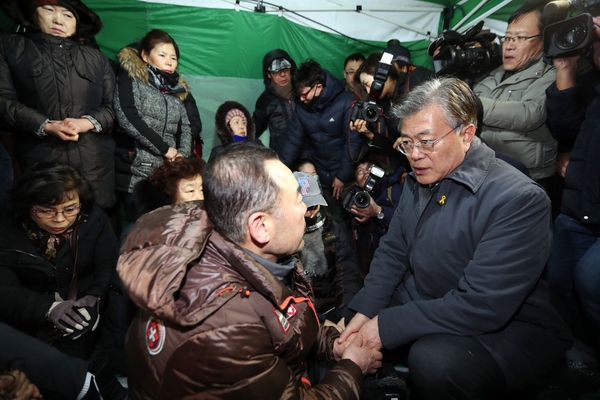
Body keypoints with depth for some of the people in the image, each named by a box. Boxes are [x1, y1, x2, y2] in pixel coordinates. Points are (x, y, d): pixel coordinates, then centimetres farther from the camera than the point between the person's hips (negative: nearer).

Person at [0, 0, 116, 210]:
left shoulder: (96, 57, 21)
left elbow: (113, 106, 12)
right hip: (40, 160, -1)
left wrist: (88, 122, -8)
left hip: (96, 162, 2)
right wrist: (46, 126, -12)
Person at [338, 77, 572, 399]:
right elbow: (393, 250, 2)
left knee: (433, 361, -34)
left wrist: (387, 325, -25)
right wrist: (364, 312, -11)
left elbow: (481, 305, -29)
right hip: (422, 305, 7)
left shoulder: (519, 200, -25)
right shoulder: (419, 179, 0)